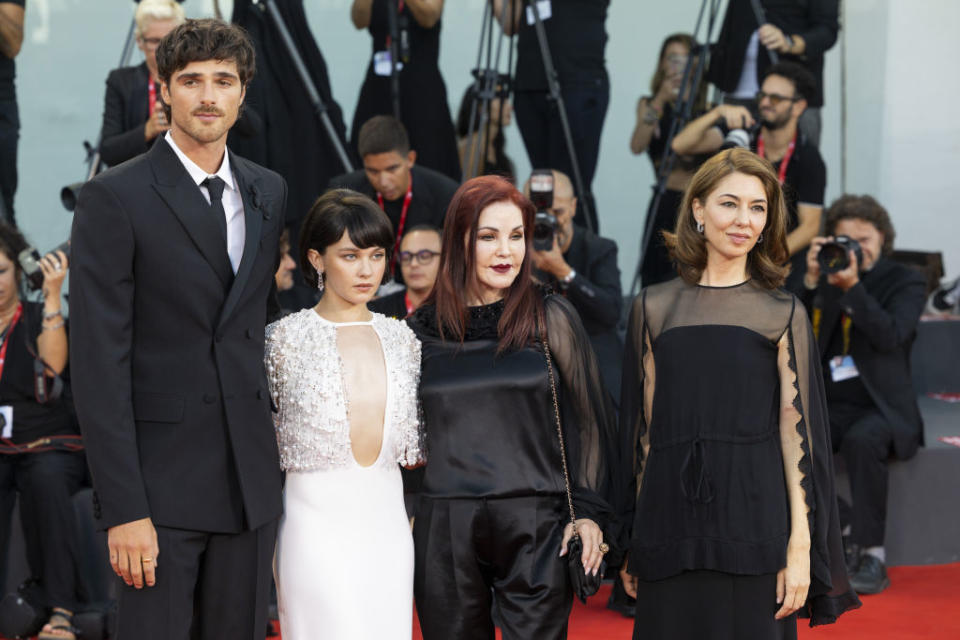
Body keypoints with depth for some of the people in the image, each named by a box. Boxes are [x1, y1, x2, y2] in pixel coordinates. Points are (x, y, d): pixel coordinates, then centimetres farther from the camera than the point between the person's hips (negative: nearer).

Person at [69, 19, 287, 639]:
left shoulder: (270, 192, 11)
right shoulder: (114, 198, -7)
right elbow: (99, 362, -11)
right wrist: (121, 508, -17)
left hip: (252, 474, 5)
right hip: (160, 479, -5)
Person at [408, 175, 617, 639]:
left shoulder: (552, 319, 2)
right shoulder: (423, 329, 7)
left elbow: (588, 419, 5)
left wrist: (590, 512, -1)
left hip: (536, 530, -2)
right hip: (445, 531, 2)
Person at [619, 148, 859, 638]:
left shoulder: (783, 314, 5)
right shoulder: (654, 308, 9)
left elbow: (796, 430, -1)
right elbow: (643, 424, 11)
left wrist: (800, 546, -8)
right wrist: (633, 542, 7)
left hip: (754, 523, -1)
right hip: (670, 522, 2)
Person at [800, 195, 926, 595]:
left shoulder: (905, 281, 5)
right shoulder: (823, 279, 15)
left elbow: (891, 335, -13)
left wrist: (853, 287, -21)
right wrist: (812, 281, -6)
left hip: (880, 407, -3)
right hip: (826, 406, 3)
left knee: (862, 440, -38)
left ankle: (870, 557, -31)